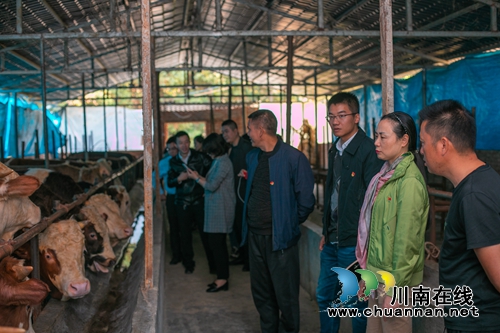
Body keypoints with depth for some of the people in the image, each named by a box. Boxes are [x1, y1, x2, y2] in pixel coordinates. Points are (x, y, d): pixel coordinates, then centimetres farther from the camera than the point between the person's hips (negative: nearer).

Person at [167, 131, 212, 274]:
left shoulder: (200, 157, -4)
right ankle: (188, 264, 23)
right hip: (182, 203, 3)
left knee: (205, 232, 1)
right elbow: (169, 182, 4)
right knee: (185, 234, 9)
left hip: (200, 201, -3)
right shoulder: (173, 161, 5)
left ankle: (213, 264, 13)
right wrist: (179, 179, -16)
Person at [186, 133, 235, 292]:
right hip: (216, 209, 10)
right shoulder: (219, 161, 15)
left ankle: (222, 280, 2)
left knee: (217, 244, -5)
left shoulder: (223, 163, -16)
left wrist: (196, 178, -6)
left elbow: (212, 186, -17)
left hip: (220, 209, -10)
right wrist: (199, 177, 9)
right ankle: (222, 278, 21)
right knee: (217, 244, 13)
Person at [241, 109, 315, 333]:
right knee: (261, 293, 16)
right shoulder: (252, 157, 9)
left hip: (280, 237, -6)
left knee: (286, 295, 3)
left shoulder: (294, 158, -14)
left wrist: (289, 223, 0)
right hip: (255, 235, 7)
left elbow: (306, 201, -9)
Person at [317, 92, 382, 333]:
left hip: (354, 243, -8)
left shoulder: (368, 150, -16)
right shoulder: (335, 150, 11)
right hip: (332, 241, 8)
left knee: (358, 302, 5)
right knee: (324, 296, 18)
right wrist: (326, 232, 16)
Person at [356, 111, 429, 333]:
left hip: (394, 277, -8)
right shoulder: (388, 174, 8)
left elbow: (407, 240, -20)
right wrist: (367, 274, 13)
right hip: (377, 273, 8)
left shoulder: (409, 181, -19)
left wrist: (394, 289, -18)